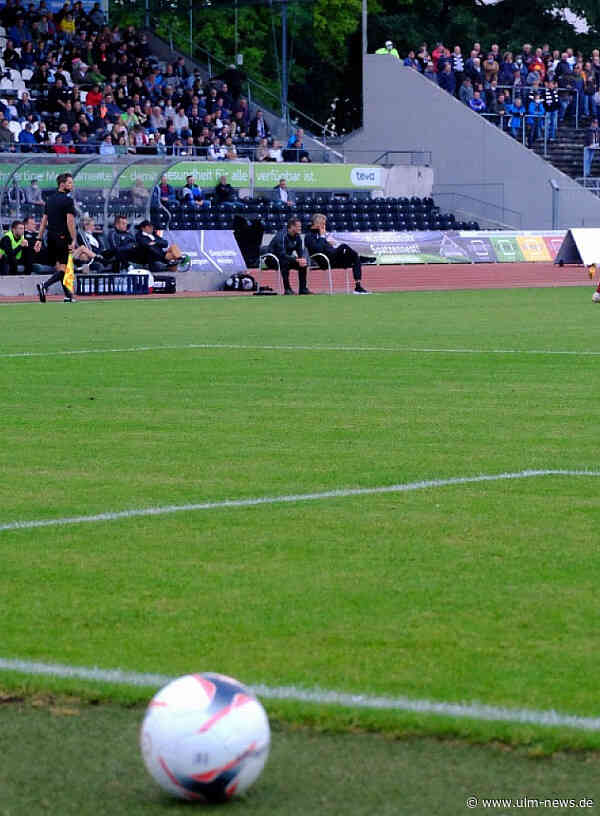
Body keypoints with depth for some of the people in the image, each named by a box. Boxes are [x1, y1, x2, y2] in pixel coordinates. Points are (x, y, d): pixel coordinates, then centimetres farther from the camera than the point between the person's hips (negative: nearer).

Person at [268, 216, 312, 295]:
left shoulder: (297, 237, -1)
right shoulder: (282, 236, -26)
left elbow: (300, 251, 1)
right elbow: (282, 254, -33)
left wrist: (303, 259, -23)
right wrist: (296, 260, -40)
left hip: (286, 258, 8)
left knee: (303, 264, -9)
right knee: (285, 262, -37)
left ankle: (303, 289, -3)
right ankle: (287, 289, -31)